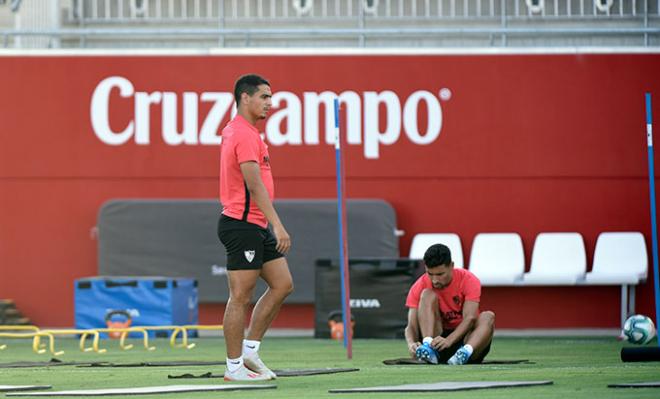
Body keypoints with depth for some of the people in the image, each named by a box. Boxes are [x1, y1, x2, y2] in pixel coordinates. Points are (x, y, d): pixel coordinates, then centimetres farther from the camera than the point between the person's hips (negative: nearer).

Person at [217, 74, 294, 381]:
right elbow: (255, 185, -24)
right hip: (242, 225, -11)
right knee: (241, 297, -4)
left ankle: (249, 349, 16)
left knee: (282, 285, 11)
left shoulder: (233, 131, 16)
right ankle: (234, 367, 2)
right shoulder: (244, 135, -16)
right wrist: (278, 225, -27)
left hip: (256, 227, 11)